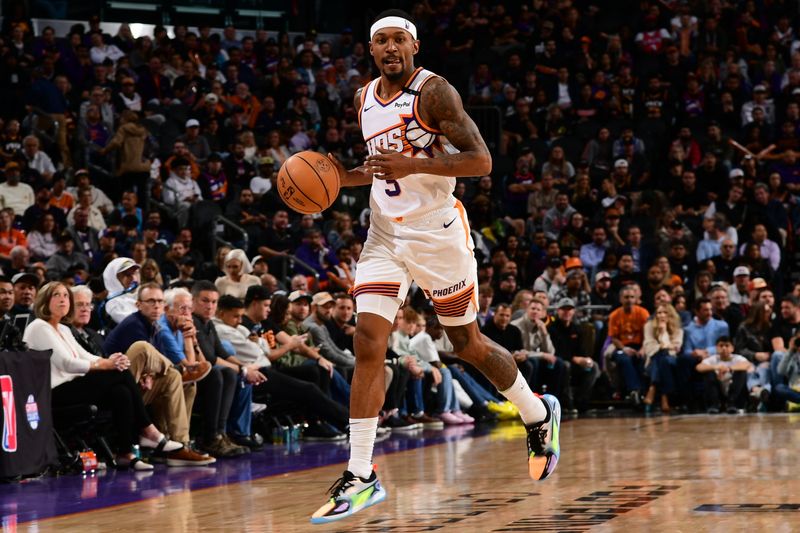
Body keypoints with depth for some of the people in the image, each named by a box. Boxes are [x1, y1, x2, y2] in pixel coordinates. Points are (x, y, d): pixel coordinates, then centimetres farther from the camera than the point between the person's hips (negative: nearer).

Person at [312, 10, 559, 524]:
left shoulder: (434, 91, -12)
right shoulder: (364, 98, 10)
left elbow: (481, 160, -19)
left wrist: (412, 165, -30)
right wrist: (343, 175, 5)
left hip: (436, 231, -5)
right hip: (385, 235, 5)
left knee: (468, 345, 8)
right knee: (368, 344, -9)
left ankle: (540, 415, 35)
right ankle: (361, 477, -9)